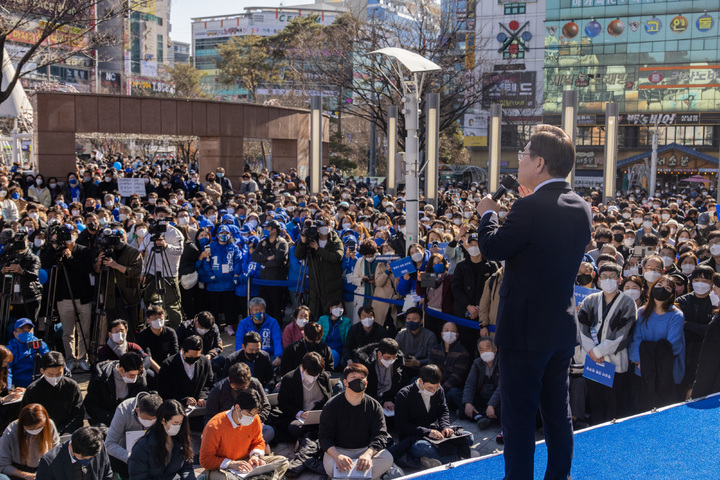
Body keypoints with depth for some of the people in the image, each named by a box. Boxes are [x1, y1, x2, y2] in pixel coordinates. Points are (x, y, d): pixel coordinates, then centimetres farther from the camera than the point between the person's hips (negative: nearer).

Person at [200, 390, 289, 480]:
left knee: (282, 461, -13)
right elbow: (205, 460, -17)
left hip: (246, 462, 6)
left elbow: (258, 442, 14)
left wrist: (255, 455, -9)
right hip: (222, 468, -5)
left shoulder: (255, 420, -5)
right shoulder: (215, 426, -21)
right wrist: (231, 464, -27)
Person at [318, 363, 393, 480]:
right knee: (331, 466, -36)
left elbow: (380, 435, -8)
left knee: (387, 459, -29)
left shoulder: (374, 406, 0)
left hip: (367, 449, 1)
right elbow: (324, 436, -8)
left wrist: (368, 454, -31)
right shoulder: (331, 406, -4)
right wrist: (337, 456, -30)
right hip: (339, 449, -1)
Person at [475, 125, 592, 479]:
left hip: (525, 329, -8)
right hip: (563, 327, 8)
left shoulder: (530, 208, -20)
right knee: (557, 410, 18)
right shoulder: (581, 209, 4)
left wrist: (488, 214, 3)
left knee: (519, 413, 2)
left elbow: (493, 249, -13)